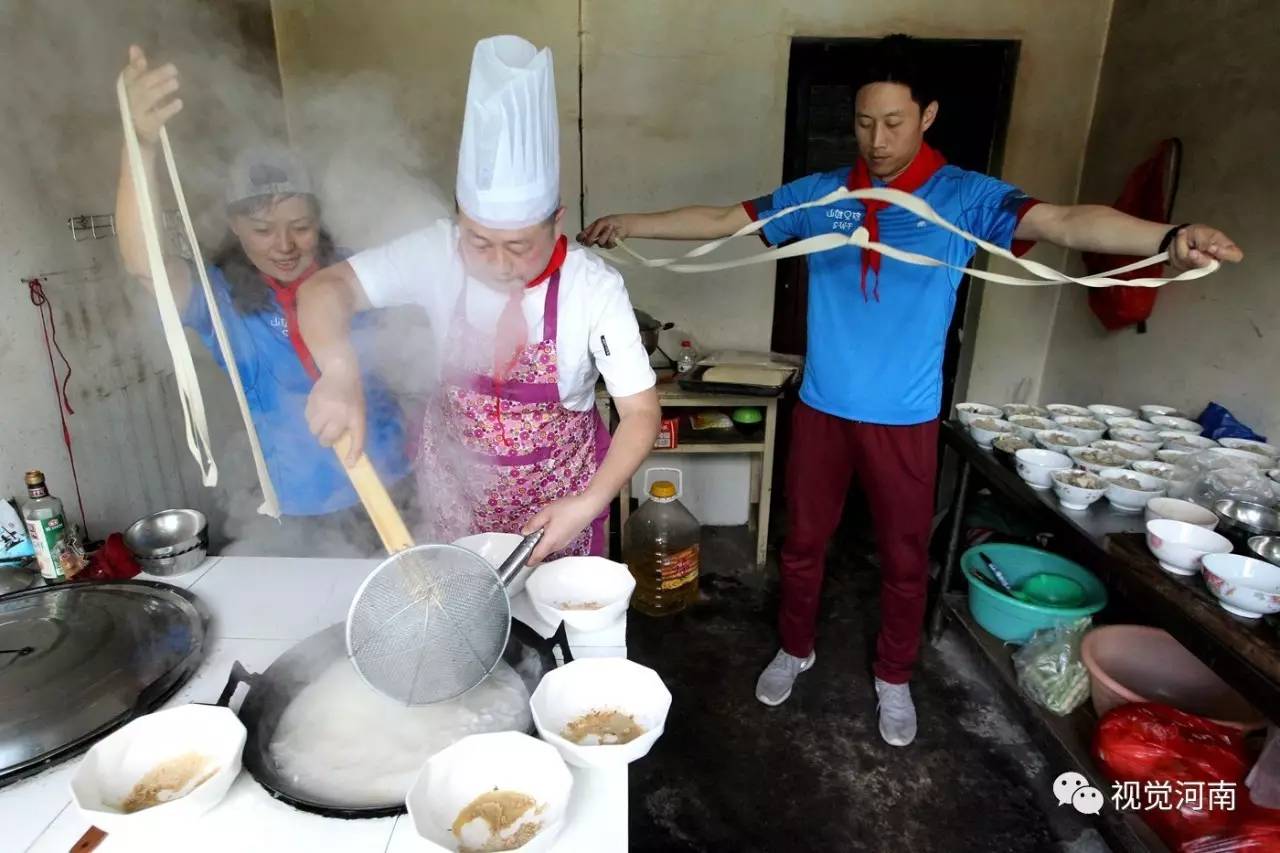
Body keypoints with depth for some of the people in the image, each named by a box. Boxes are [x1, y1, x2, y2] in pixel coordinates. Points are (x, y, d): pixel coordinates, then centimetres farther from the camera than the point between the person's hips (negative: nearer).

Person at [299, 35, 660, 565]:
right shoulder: (439, 254, -19)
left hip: (557, 490, -1)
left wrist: (589, 504, -32)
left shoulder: (594, 289, -24)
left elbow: (642, 412, -21)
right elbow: (325, 289, -22)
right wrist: (340, 373, -42)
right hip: (456, 480, 2)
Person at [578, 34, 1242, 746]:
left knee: (905, 557, 13)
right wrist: (631, 224, 1)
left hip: (905, 419, -1)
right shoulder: (819, 195, 0)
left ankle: (894, 678, 37)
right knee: (804, 540, 15)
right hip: (822, 408, 2)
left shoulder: (964, 197, -6)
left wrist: (1169, 237, -39)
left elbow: (1061, 221, -21)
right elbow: (723, 220, 4)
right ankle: (796, 650, 40)